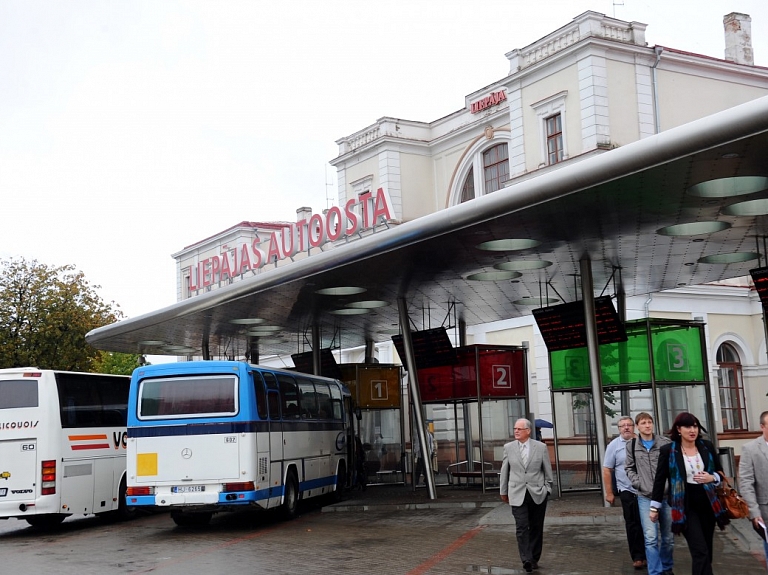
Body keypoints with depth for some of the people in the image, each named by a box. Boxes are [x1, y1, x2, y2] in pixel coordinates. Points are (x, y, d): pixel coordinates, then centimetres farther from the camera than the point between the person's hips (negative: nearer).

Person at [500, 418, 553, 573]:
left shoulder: (541, 447, -1)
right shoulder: (508, 448, 1)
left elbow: (547, 470, 6)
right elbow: (504, 471, 8)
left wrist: (547, 488, 6)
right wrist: (503, 491, 11)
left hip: (538, 494, 0)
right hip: (518, 495, 0)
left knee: (536, 528, 9)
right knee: (522, 528, -10)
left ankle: (534, 558, 22)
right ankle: (526, 560, -11)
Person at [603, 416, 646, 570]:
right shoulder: (614, 445, 0)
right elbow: (607, 470, 1)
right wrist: (609, 493, -2)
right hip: (627, 491, -1)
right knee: (632, 525, 3)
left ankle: (648, 554, 20)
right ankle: (638, 557, 12)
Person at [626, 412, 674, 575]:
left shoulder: (666, 443, -3)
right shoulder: (632, 446, 4)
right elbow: (629, 468, 13)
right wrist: (638, 483, 0)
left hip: (666, 495, 0)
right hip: (645, 497, 0)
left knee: (668, 537, 12)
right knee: (651, 537, -9)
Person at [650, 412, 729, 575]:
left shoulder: (707, 447, 3)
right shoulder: (668, 450, -7)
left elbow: (720, 472, 13)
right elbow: (660, 479, -1)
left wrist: (712, 478, -9)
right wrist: (654, 507, 0)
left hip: (707, 504, 4)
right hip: (685, 506, -4)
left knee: (706, 550, 11)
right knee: (700, 551, -11)